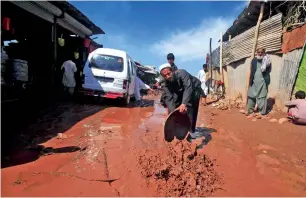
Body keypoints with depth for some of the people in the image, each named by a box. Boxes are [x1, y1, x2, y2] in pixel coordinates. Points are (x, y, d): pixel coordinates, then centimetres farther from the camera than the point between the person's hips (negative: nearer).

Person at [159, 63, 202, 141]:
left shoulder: (181, 73, -38)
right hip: (181, 91, 5)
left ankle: (192, 131, -8)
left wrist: (184, 103, -66)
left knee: (191, 109, -20)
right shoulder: (167, 83, -22)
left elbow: (188, 87, -51)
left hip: (193, 89, -5)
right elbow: (169, 98, -30)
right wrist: (172, 113, -46)